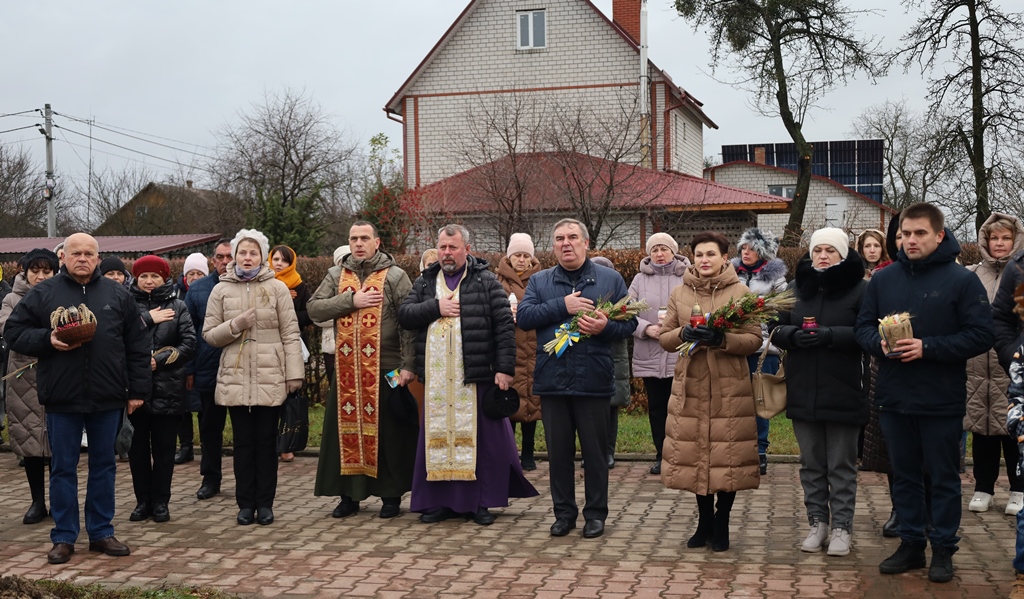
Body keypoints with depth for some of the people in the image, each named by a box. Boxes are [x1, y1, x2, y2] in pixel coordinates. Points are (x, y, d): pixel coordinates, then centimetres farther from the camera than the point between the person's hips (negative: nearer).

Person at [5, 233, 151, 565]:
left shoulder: (117, 295, 7)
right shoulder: (42, 294, 2)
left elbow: (137, 345, 7)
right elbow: (14, 332, 3)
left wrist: (138, 390, 3)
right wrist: (48, 340, -15)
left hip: (107, 398, 2)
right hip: (62, 398, -1)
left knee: (104, 465, 10)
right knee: (63, 468, 6)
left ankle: (101, 532, 21)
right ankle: (64, 537, 17)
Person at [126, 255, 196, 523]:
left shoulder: (177, 307, 6)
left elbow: (189, 344, -3)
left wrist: (159, 360, -12)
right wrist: (148, 319, -12)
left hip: (168, 388, 0)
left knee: (164, 448, 5)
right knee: (137, 448, 7)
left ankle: (160, 502, 14)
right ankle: (142, 501, 17)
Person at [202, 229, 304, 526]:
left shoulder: (277, 288, 2)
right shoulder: (221, 290, 8)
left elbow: (290, 334, 0)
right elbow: (209, 334, 7)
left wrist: (294, 373, -5)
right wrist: (235, 325, -10)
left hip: (270, 378, -1)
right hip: (235, 378, 2)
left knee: (266, 441, 4)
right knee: (243, 441, 5)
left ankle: (265, 503, 12)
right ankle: (246, 504, 13)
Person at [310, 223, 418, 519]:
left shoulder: (395, 276, 0)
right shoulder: (336, 275, 11)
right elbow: (314, 308, 0)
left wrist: (408, 365, -12)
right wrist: (351, 300, -12)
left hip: (385, 369, -3)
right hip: (346, 370, 3)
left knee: (388, 433, 2)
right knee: (346, 430, 7)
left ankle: (391, 495, 14)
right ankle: (348, 495, 18)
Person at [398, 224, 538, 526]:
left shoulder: (486, 281, 2)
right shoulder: (425, 282, 14)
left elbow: (504, 325, -3)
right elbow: (404, 314, 5)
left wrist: (505, 368, -10)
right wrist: (436, 307, -10)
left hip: (476, 376, -3)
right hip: (436, 378, 3)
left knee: (482, 438, 1)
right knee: (437, 436, 6)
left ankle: (480, 502, 11)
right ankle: (439, 501, 15)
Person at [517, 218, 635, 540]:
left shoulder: (610, 279, 6)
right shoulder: (539, 281, 10)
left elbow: (629, 322, 3)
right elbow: (524, 316, -5)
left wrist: (605, 327, -17)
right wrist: (562, 305, -14)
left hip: (593, 380, -2)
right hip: (552, 379, 2)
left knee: (595, 451, 6)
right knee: (558, 450, 9)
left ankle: (595, 514, 19)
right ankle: (564, 512, 22)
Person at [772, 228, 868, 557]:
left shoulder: (860, 289, -5)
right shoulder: (796, 287, 9)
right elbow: (777, 330, 9)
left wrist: (830, 335, -24)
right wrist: (793, 334, -13)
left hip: (843, 393, -4)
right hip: (803, 391, 4)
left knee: (841, 464, 5)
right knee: (811, 462, 12)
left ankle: (841, 527, 15)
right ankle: (817, 522, 23)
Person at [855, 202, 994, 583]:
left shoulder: (962, 280, -7)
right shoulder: (883, 279, 6)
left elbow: (980, 336, -12)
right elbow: (863, 327, 8)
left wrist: (927, 348, -20)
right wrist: (880, 344, -14)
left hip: (942, 401, -4)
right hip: (894, 398, 4)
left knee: (944, 478, 8)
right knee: (904, 475, 14)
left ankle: (943, 550, 20)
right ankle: (911, 544, 26)